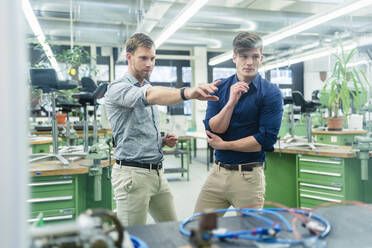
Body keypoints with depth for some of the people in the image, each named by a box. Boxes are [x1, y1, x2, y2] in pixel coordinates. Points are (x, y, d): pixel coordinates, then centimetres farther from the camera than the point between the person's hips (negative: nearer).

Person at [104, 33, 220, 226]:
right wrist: (187, 93, -51)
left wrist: (163, 141, 4)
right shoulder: (117, 89, -11)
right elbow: (151, 95, -35)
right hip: (133, 173, -8)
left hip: (157, 172, 8)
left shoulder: (147, 88, 17)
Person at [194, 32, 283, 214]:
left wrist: (223, 145, -8)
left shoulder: (271, 93, -7)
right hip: (218, 171, 4)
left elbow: (266, 139, -14)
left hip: (249, 176, -3)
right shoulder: (220, 88, 4)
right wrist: (231, 102, -18)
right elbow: (212, 130, -5)